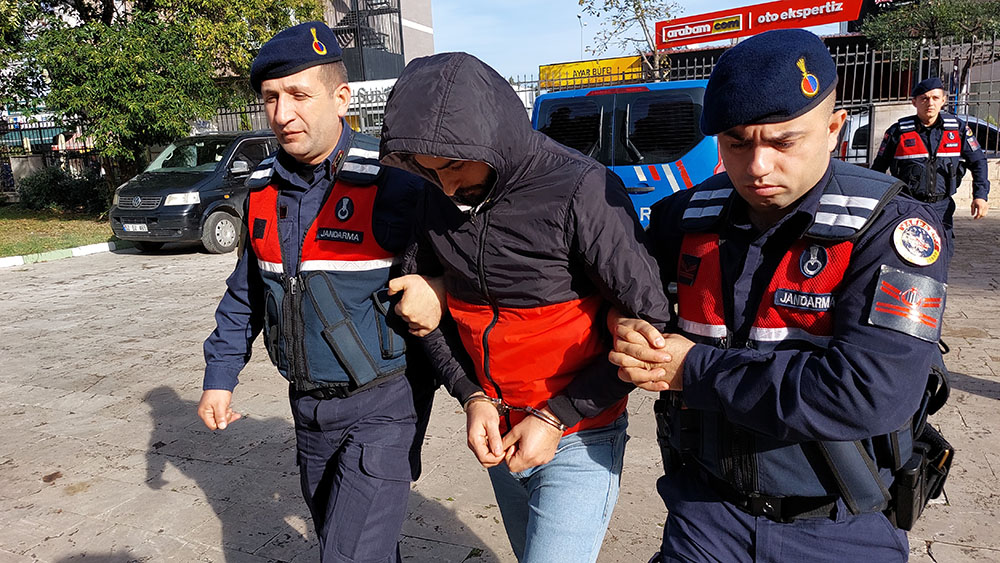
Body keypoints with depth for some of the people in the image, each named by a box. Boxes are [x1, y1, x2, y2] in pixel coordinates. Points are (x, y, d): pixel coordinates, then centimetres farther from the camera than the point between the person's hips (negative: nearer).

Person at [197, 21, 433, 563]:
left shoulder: (390, 181, -20)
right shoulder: (263, 187, 2)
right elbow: (246, 290, 15)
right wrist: (220, 375, 14)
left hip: (382, 402, -7)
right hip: (308, 404, 7)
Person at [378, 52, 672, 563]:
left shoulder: (582, 191, -21)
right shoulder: (440, 200, -3)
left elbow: (648, 320, -17)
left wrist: (557, 417, -16)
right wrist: (471, 396, -7)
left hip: (576, 441, -6)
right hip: (498, 436, 6)